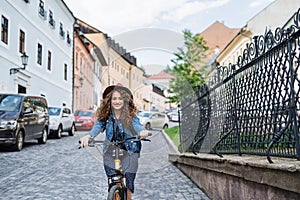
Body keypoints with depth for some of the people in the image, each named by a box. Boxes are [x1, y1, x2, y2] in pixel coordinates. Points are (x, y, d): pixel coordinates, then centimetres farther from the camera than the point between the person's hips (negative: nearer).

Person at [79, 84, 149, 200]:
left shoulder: (131, 115, -4)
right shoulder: (105, 115, 0)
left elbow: (137, 125, -21)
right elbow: (98, 127, -15)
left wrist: (142, 131, -46)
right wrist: (88, 136, -37)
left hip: (129, 152, -1)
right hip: (110, 152, 1)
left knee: (128, 186, 0)